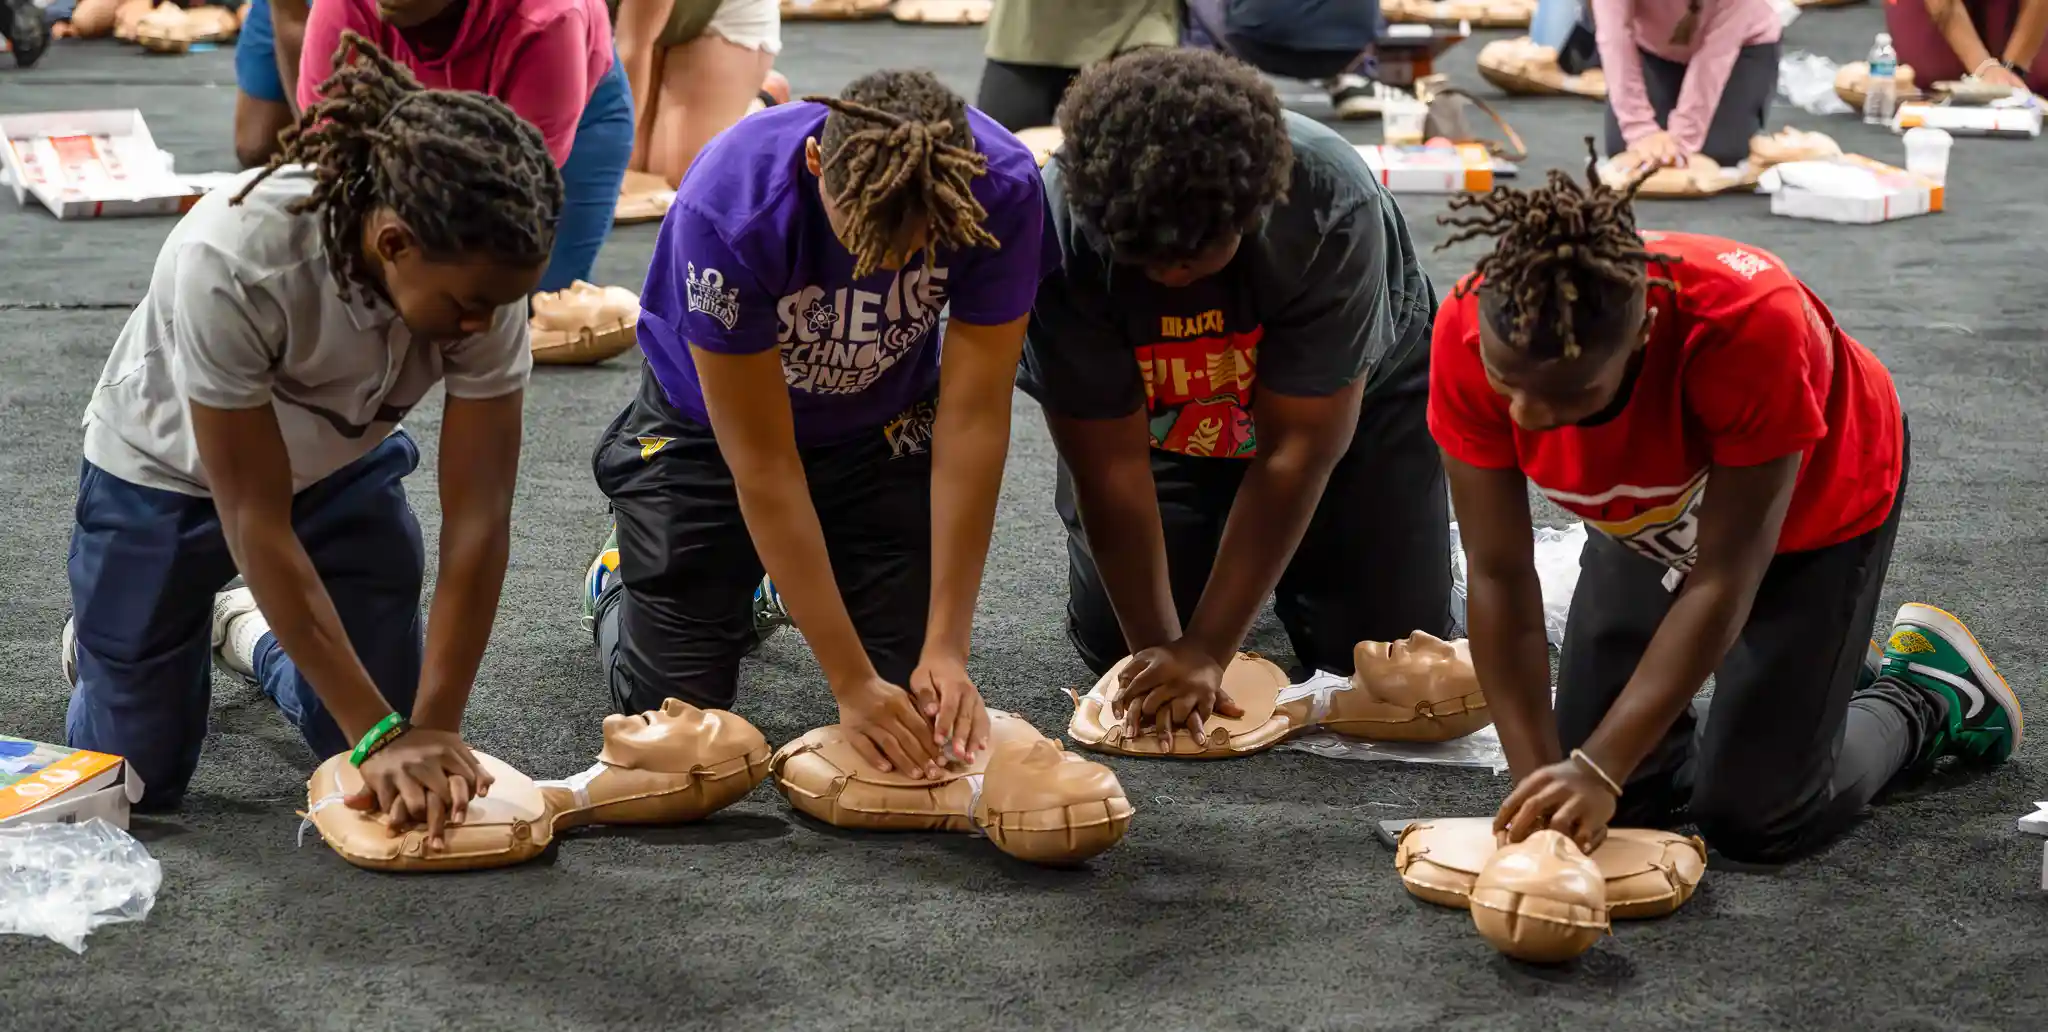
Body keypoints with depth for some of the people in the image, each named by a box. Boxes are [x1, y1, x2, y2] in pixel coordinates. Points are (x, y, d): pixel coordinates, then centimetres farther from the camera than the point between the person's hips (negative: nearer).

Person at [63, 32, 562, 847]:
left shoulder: (481, 272, -30)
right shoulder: (229, 263, -41)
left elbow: (478, 517, -26)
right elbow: (257, 523, -33)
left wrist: (432, 728, -32)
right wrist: (383, 732, -33)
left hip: (340, 468, 3)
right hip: (168, 470, -3)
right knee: (137, 773, -1)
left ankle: (246, 631, 29)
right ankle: (104, 639, 31)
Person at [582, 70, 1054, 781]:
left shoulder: (1002, 189, -31)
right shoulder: (727, 212, -38)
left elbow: (973, 416, -26)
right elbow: (763, 464, -32)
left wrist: (946, 649, -28)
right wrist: (852, 686, -31)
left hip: (881, 423, 3)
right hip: (712, 424, -2)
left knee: (920, 692, -5)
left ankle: (783, 577, 27)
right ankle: (622, 583, 30)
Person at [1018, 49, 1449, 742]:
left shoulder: (1335, 208, -38)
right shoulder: (1059, 230, -35)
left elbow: (1296, 448, -33)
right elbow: (1111, 464, -27)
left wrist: (1205, 651, -33)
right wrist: (1158, 647, -27)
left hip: (1346, 403, -1)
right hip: (1158, 418, 1)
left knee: (1388, 647, -8)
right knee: (1112, 641, -7)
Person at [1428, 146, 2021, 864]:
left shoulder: (1752, 324, -43)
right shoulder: (1470, 334, -33)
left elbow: (1721, 581, -35)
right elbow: (1499, 578, -26)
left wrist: (1600, 770, -39)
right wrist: (1540, 777, -33)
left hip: (1813, 505, -4)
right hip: (1655, 517, 4)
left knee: (1751, 821, -8)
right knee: (1614, 795, 0)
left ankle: (1921, 694, 20)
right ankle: (1821, 670, 24)